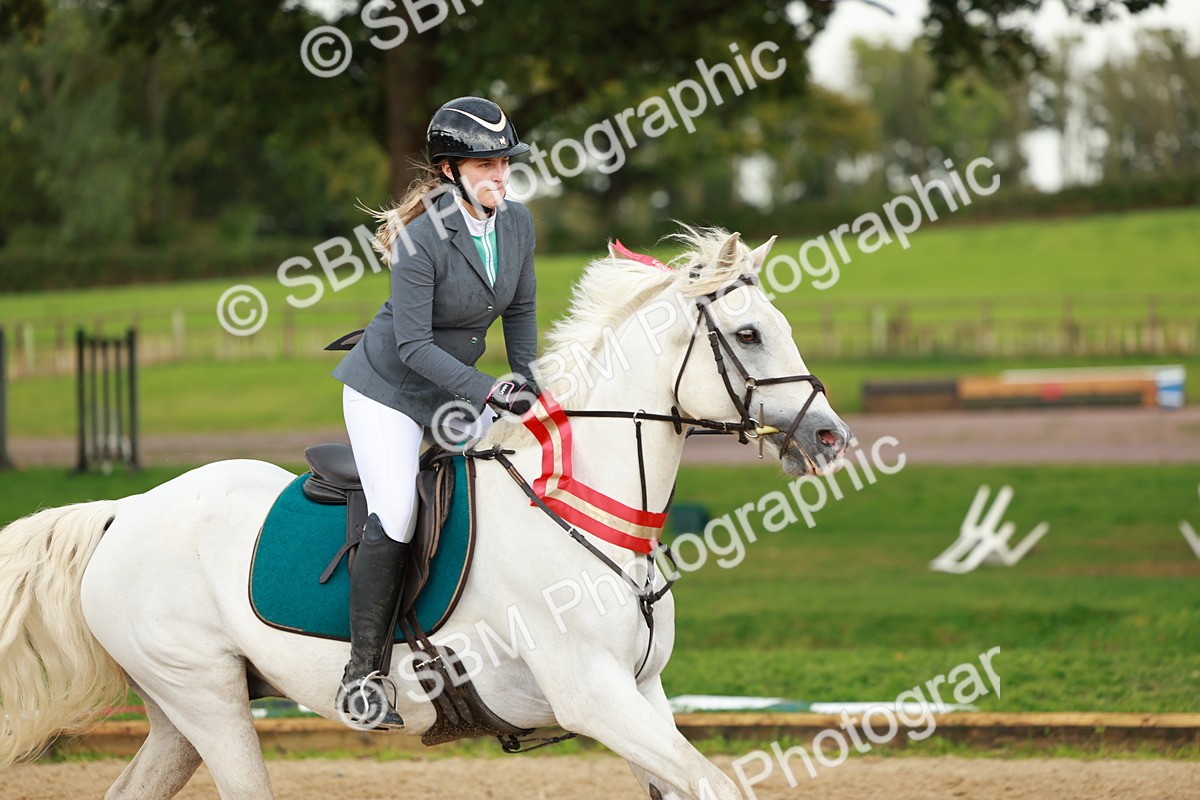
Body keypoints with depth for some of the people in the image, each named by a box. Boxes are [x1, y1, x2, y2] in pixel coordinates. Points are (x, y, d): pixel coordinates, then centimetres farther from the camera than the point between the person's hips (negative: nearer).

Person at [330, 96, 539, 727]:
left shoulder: (517, 223, -6)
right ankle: (362, 673, -14)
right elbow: (414, 345, -27)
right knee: (394, 519, -20)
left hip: (457, 389, 7)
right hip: (388, 387, -7)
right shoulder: (421, 238, -27)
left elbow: (520, 311, 9)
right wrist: (486, 391, -34)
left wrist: (526, 384, 0)